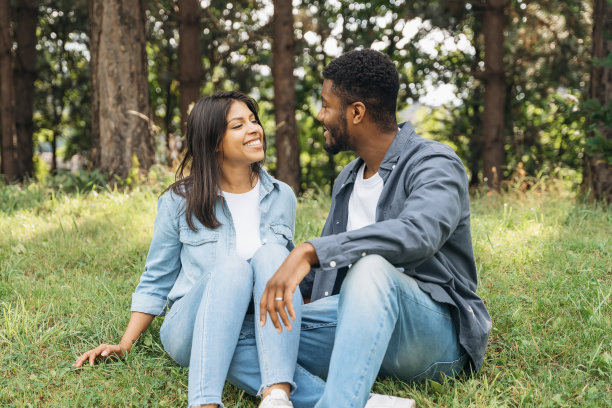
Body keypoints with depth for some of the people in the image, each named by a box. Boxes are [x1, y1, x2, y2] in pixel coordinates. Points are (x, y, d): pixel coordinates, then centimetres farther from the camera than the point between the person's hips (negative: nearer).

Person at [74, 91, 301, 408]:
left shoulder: (281, 197, 11)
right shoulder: (180, 202, 3)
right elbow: (155, 281, 9)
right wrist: (124, 345, 0)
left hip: (260, 331, 2)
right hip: (193, 332, -2)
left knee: (270, 253, -27)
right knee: (232, 268, -32)